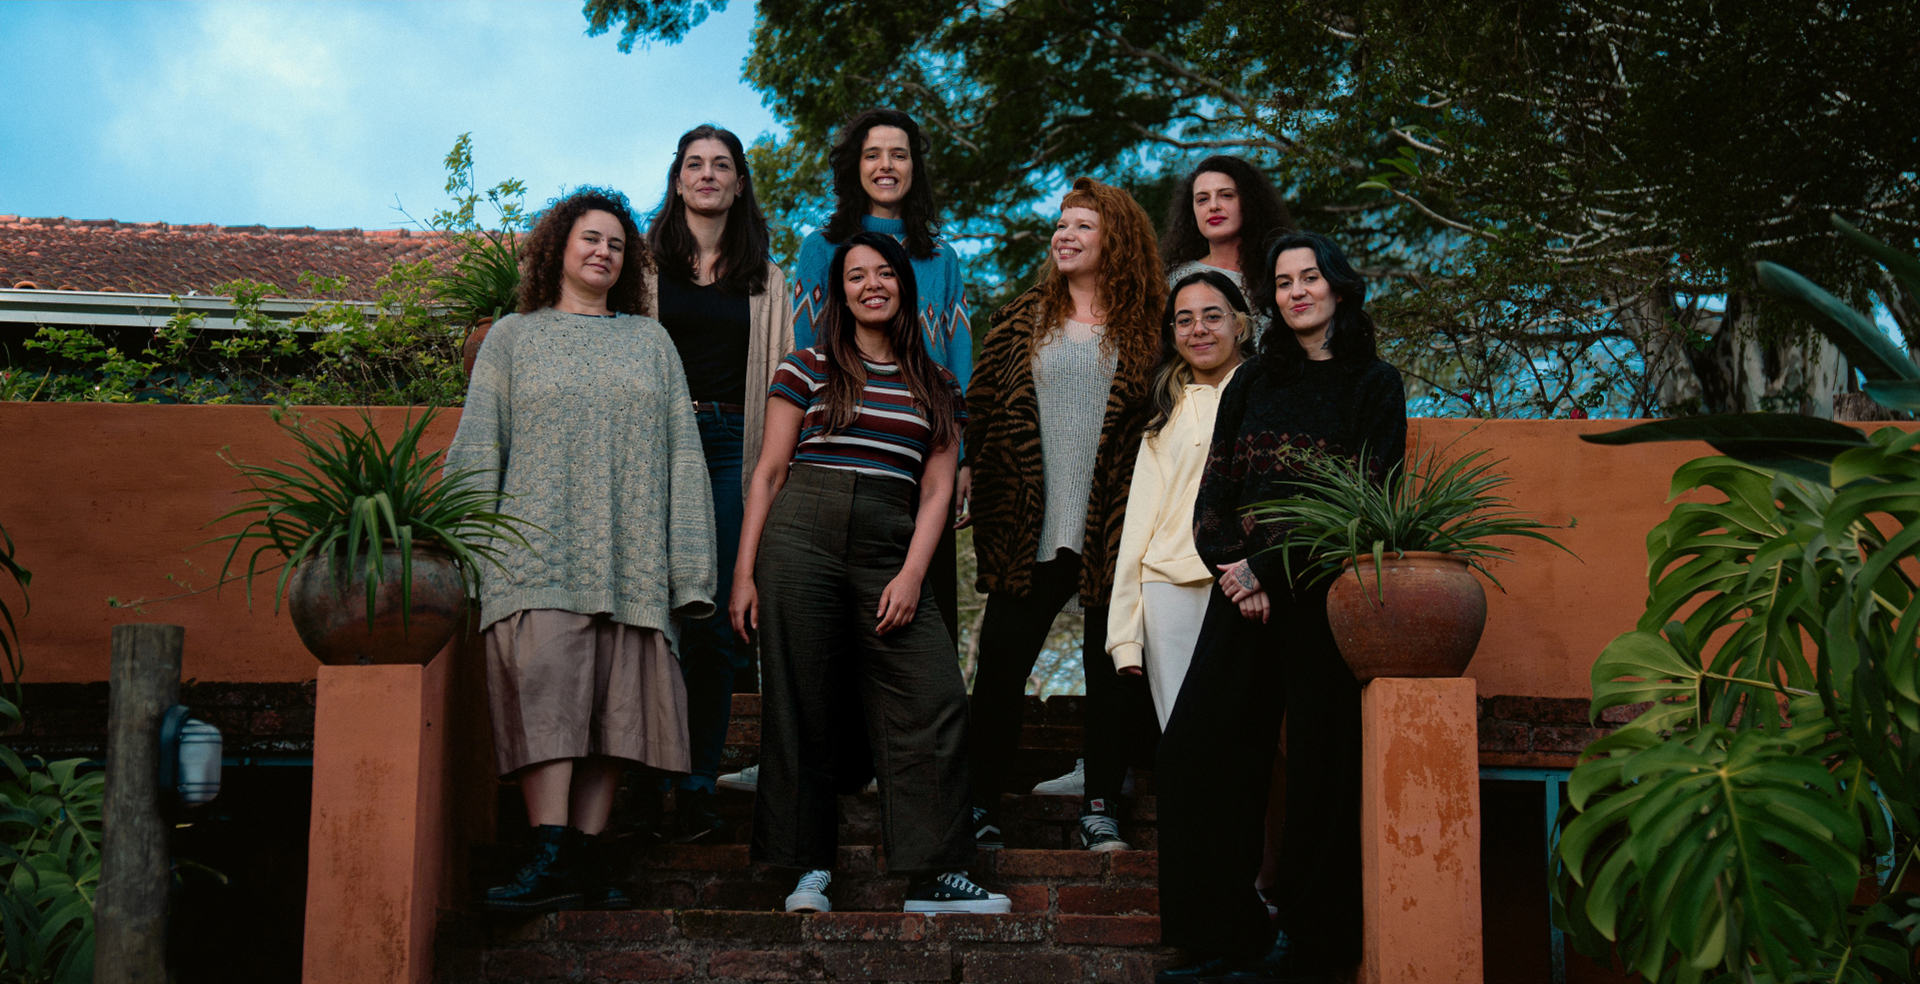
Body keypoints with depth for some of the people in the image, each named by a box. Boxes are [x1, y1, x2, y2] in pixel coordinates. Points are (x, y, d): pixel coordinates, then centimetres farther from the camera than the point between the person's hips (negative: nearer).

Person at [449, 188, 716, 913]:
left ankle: (587, 856, 0)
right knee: (544, 690, -16)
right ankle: (553, 858, -20)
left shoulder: (650, 340, 19)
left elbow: (681, 451, 13)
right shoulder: (513, 337, 15)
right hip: (539, 551, -2)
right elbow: (475, 450, 10)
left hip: (630, 556, 2)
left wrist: (689, 566, 3)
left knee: (613, 703, -3)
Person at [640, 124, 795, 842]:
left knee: (715, 622, -1)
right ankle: (643, 779, 6)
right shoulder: (645, 262, 10)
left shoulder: (765, 279, 17)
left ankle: (697, 787, 6)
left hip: (731, 446, 2)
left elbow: (782, 376, 14)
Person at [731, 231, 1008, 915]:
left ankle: (934, 877, -3)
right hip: (801, 539, -1)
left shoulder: (937, 388, 15)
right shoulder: (809, 368, 9)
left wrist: (911, 575, -5)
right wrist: (744, 572, -1)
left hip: (891, 550, 2)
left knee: (936, 699, -8)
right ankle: (808, 868, 11)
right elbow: (769, 473, 6)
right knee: (798, 707, -1)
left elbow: (937, 490, 9)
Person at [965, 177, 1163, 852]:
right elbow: (981, 409, 10)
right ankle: (980, 804, 13)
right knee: (1000, 664, 3)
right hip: (1027, 531, 2)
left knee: (1112, 667, 5)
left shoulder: (1147, 327, 4)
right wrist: (985, 489, 0)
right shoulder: (1022, 321, 11)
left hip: (1115, 530, -2)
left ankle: (1100, 808, 15)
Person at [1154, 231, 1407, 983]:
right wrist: (1232, 567, -9)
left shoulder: (1374, 384, 3)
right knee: (1195, 745, -5)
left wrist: (1267, 571, -13)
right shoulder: (1252, 382, 16)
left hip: (1326, 592, -4)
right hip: (1245, 588, 4)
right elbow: (1215, 489, 10)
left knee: (1319, 763, -3)